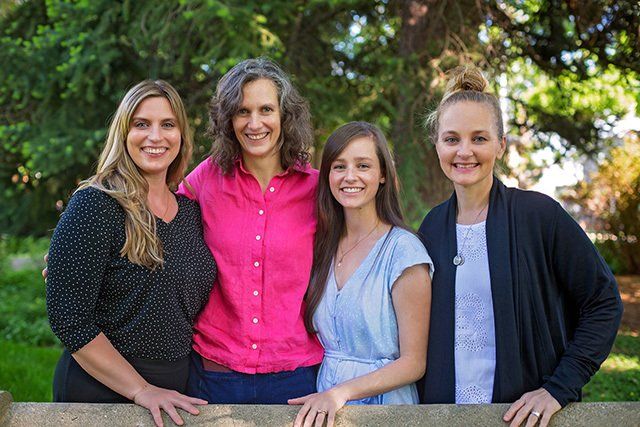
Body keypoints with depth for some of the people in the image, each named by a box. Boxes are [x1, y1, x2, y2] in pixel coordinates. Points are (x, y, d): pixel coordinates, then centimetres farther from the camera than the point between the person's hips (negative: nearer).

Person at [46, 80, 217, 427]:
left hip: (175, 393, 6)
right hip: (102, 392, -6)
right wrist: (142, 391, -19)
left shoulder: (190, 210, 3)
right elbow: (68, 319, -19)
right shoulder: (95, 205, -15)